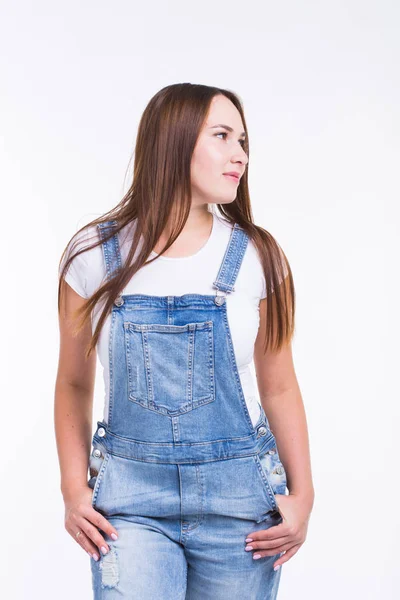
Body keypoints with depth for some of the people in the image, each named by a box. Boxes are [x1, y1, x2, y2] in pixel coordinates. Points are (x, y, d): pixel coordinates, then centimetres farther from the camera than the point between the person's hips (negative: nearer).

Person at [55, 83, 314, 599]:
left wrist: (302, 494, 1)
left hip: (239, 498, 1)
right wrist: (73, 489, -2)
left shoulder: (258, 257, -3)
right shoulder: (94, 255, -4)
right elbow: (74, 384, 5)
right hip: (131, 500, -1)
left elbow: (278, 388, 4)